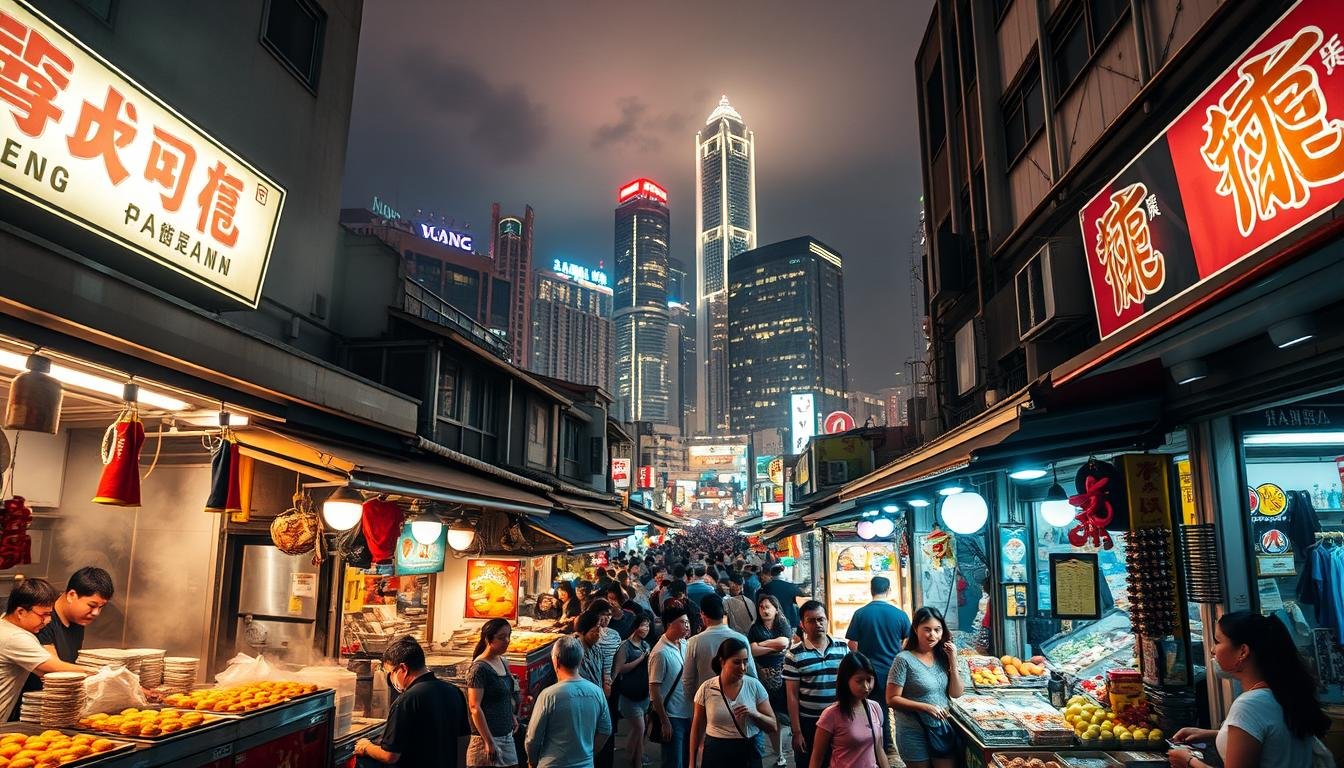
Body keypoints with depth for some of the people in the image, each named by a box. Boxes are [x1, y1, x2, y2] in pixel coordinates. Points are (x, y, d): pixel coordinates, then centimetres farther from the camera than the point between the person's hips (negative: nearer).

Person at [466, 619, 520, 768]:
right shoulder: (479, 668, -15)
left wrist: (512, 716, 11)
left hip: (507, 736, 7)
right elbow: (475, 708, -18)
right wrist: (489, 743, -20)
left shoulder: (502, 662, 9)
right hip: (487, 738, -7)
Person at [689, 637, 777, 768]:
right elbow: (697, 729, 3)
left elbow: (773, 726, -3)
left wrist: (754, 714, -21)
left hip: (749, 753, 1)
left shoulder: (754, 686, -7)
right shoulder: (706, 689, -7)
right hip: (715, 754, 0)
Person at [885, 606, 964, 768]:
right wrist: (926, 707, -22)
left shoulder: (942, 656, 2)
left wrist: (953, 662, -9)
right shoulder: (904, 659, -15)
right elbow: (892, 699, -14)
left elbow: (956, 694, 2)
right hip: (914, 734, -4)